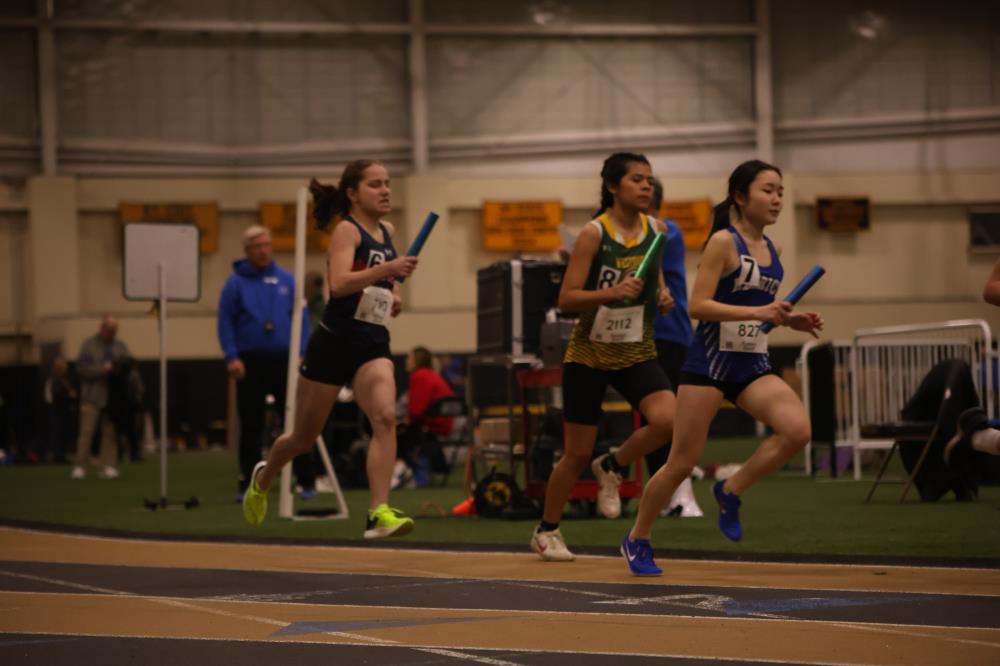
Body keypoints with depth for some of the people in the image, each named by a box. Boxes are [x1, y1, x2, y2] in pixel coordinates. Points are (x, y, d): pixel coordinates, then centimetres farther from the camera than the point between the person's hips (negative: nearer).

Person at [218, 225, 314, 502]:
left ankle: (306, 481, 3)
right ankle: (247, 484, 11)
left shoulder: (286, 280, 6)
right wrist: (232, 357, -10)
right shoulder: (236, 283, 2)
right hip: (250, 364, -1)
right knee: (251, 427, 4)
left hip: (284, 362, 1)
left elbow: (302, 318, 6)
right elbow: (225, 322, 0)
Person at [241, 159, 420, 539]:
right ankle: (263, 478, 43)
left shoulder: (387, 232, 10)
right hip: (334, 341, -5)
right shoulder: (347, 230, -11)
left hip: (373, 344, 5)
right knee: (304, 437, 11)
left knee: (385, 418, -23)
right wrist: (385, 269, -40)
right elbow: (338, 284, -30)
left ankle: (379, 514, -28)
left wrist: (394, 291, 14)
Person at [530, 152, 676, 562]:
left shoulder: (656, 230, 1)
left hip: (637, 354, 4)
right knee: (577, 453, 2)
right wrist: (612, 293, -31)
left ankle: (612, 467, 6)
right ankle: (546, 531, 24)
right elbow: (566, 299, -16)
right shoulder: (594, 234, -13)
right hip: (589, 354, -4)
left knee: (667, 420, -23)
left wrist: (663, 296, -3)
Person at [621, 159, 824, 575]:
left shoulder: (771, 251, 10)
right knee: (682, 462, 0)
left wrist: (792, 320, 4)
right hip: (710, 363, -6)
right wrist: (757, 312, -25)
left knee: (798, 430, -19)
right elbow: (698, 305, -17)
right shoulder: (724, 242, -10)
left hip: (753, 367, 6)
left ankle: (731, 491, 2)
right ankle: (637, 539, 21)